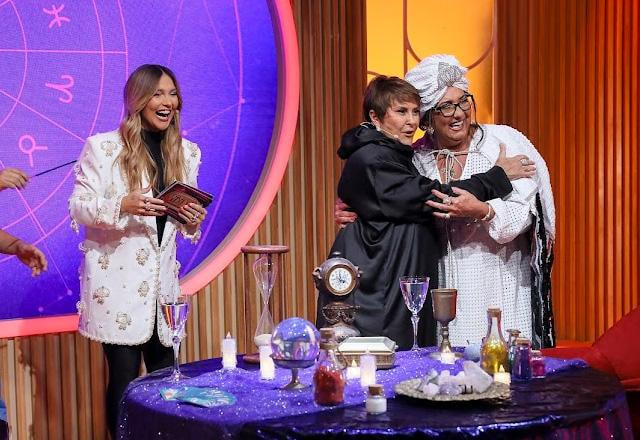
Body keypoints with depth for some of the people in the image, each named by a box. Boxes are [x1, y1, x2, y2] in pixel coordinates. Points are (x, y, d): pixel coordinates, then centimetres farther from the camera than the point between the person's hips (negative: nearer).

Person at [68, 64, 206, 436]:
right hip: (117, 282, -4)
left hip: (162, 281, 4)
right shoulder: (102, 147, -4)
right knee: (124, 379, -2)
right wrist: (122, 205, -23)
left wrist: (193, 221, -8)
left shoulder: (186, 152, 11)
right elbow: (78, 209, -6)